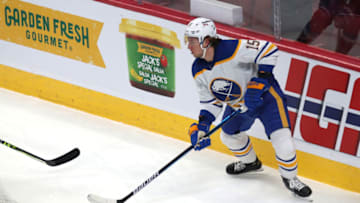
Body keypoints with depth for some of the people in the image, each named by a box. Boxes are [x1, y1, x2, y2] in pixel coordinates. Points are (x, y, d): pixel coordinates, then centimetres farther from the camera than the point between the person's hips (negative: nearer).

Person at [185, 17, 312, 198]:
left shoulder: (233, 49, -34)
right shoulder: (199, 72, -11)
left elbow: (269, 50, -32)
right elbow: (210, 101, 0)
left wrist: (260, 82, -35)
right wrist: (202, 125, -13)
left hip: (264, 94, -7)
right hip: (237, 103, 7)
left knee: (281, 137, -17)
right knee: (229, 135, 20)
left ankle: (290, 177, 7)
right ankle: (250, 162, 50)